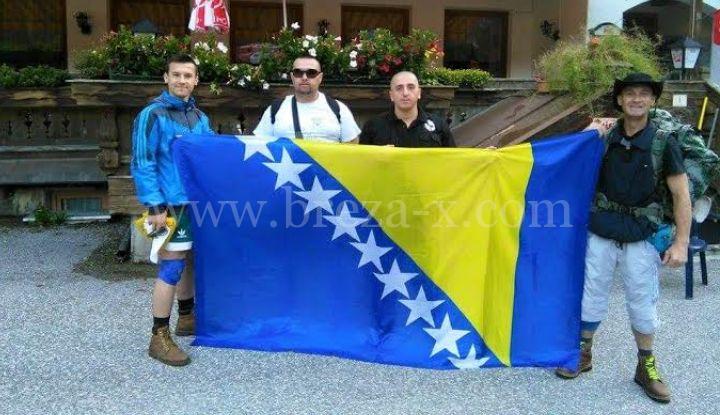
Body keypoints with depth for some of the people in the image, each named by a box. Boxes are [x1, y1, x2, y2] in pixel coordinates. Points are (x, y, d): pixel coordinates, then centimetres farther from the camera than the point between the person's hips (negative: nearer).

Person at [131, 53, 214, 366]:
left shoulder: (200, 117, 11)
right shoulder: (153, 115, -10)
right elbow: (142, 163, -14)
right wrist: (154, 206, -19)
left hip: (197, 200, 7)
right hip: (171, 203, -7)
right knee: (172, 266, -7)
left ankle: (186, 318, 33)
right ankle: (159, 337, 1)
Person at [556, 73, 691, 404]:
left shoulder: (664, 143, -7)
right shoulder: (604, 137, -1)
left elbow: (681, 195, -6)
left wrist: (681, 243, -11)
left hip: (641, 238, -2)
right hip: (601, 234, 2)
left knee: (643, 303, 7)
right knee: (591, 297, 12)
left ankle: (646, 366, 25)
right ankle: (583, 354, 30)